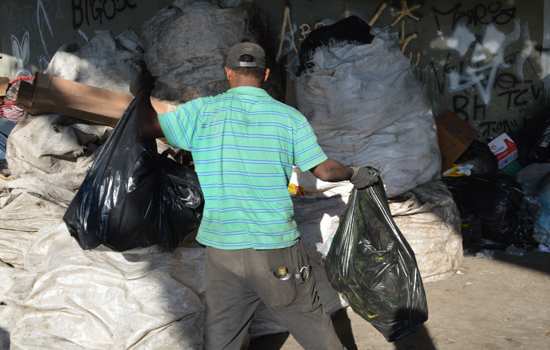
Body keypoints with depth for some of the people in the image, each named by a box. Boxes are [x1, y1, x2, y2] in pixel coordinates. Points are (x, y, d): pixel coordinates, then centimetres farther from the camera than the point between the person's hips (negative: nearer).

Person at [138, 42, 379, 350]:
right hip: (278, 248, 0)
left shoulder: (202, 111, -3)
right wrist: (356, 174, 22)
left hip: (222, 250, 1)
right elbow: (325, 170, 2)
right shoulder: (289, 117, -1)